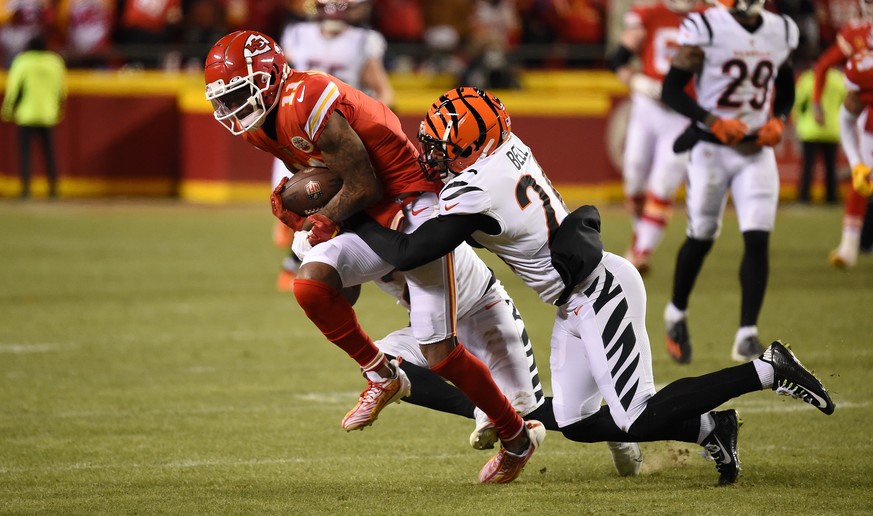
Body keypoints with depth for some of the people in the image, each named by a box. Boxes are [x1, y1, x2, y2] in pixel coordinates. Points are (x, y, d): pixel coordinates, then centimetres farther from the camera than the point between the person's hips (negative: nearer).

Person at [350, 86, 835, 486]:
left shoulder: (475, 192, -24)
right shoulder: (508, 146, 1)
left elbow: (408, 253, -19)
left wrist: (357, 220, -4)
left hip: (600, 294, -9)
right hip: (580, 302, 9)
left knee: (639, 421, -7)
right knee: (575, 423, 10)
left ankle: (767, 370, -3)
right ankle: (709, 428, 14)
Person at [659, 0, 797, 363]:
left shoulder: (781, 32, 4)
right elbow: (671, 90, -11)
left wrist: (776, 125, 0)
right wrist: (713, 123, -21)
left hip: (757, 152, 3)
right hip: (711, 149, -3)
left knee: (758, 240, -8)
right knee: (701, 238, 8)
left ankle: (746, 336, -5)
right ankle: (677, 313, 33)